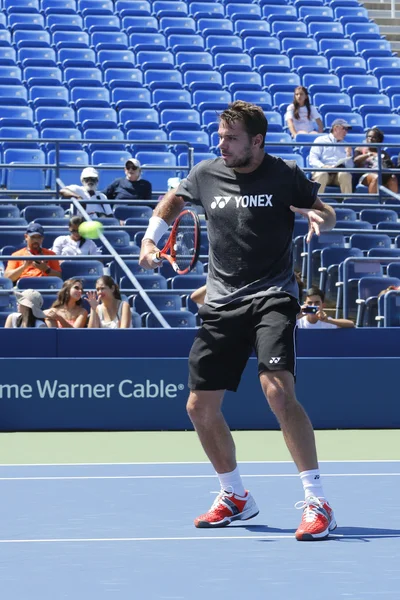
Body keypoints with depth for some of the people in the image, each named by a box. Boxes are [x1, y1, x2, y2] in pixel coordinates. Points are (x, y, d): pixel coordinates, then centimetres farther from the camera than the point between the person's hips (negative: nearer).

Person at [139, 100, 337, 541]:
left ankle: (317, 502, -21)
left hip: (271, 297, -5)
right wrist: (149, 241, 8)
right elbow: (169, 206, 25)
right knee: (200, 407, 5)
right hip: (221, 304, 5)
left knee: (278, 391, -26)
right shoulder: (206, 175, 6)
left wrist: (319, 217, -15)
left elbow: (326, 214, 9)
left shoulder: (284, 175, -3)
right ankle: (235, 497, 29)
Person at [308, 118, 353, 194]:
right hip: (323, 170, -2)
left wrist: (348, 155, -1)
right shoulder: (321, 140, 14)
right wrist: (323, 166, -19)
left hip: (340, 172, 2)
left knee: (345, 175, -31)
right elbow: (312, 160, 0)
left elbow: (350, 167, 16)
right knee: (322, 174, -36)